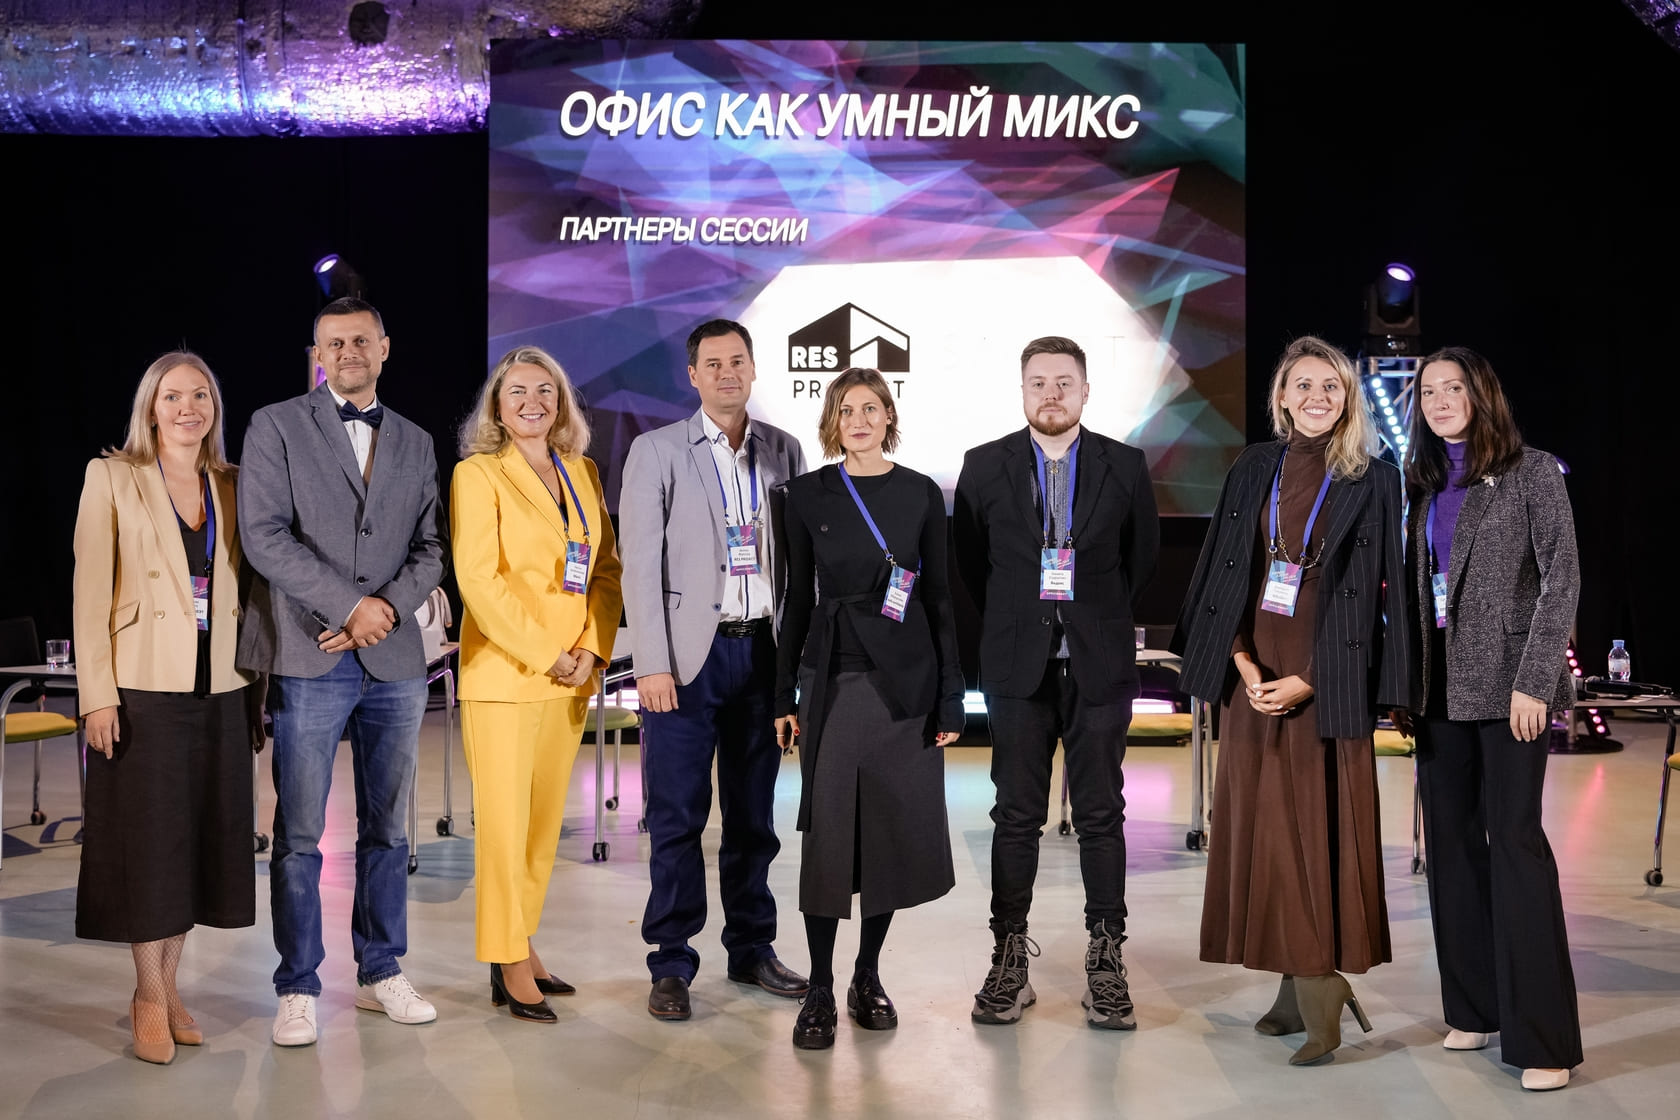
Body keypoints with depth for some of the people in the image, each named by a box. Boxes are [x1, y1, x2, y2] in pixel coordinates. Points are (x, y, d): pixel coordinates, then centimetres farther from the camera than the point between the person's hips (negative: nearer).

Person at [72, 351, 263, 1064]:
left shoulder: (232, 487, 10)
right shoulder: (112, 477, 0)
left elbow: (249, 590, 11)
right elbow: (90, 592, -5)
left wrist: (259, 694, 8)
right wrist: (97, 695, -12)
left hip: (219, 690, 4)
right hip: (143, 687, -4)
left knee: (204, 837, 8)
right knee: (147, 839, 2)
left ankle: (167, 984, 22)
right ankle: (149, 997, 15)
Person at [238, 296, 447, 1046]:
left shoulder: (415, 444, 15)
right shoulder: (276, 427, 3)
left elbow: (429, 549, 11)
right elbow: (264, 535, -8)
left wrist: (389, 607, -8)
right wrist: (351, 604, -12)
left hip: (395, 662, 4)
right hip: (308, 659, -4)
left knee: (386, 828, 10)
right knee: (299, 834, 1)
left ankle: (381, 973, 22)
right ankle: (297, 990, 11)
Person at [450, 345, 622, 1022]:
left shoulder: (583, 474, 13)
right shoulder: (478, 474, -4)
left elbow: (607, 569, 11)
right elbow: (477, 578, -12)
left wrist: (591, 650, -3)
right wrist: (542, 655, -15)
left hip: (571, 678, 6)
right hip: (503, 674, -5)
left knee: (545, 821, 10)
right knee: (504, 822, -3)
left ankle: (523, 948, 22)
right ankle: (509, 970, 5)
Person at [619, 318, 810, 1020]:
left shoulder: (784, 451, 10)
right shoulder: (657, 451, 0)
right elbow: (640, 563, -5)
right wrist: (652, 664, -12)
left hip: (764, 651, 3)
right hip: (689, 654, -3)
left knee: (754, 812, 11)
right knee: (678, 817, 0)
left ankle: (752, 949, 24)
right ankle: (671, 966, 11)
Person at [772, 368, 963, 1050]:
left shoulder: (921, 494, 3)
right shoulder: (808, 495, 4)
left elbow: (940, 598, 3)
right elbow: (799, 597, 7)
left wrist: (950, 697, -2)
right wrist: (784, 693, 4)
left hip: (905, 678, 1)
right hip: (834, 678, 0)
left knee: (897, 829, 5)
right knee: (827, 833, -3)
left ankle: (868, 976, 21)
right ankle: (820, 991, 8)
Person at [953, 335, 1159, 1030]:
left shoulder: (1125, 466, 3)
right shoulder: (984, 467, 3)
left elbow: (1142, 555, 14)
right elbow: (969, 561, 12)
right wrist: (1009, 624, 11)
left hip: (1099, 667, 0)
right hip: (1019, 667, 0)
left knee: (1102, 816, 3)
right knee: (1016, 816, 4)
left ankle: (1106, 960, 11)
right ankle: (1010, 958, 12)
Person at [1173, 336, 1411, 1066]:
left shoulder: (1373, 482, -1)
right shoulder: (1254, 471, 9)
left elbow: (1373, 591, -5)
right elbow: (1226, 574, 7)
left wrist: (1307, 679, -13)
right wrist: (1242, 663, -7)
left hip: (1325, 679, -3)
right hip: (1255, 673, 4)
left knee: (1320, 827, -3)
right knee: (1264, 826, 4)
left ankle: (1319, 997, 2)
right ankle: (1298, 986, 14)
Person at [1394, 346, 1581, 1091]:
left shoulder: (1531, 472, -2)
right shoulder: (1423, 483, 13)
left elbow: (1562, 579, -7)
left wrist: (1533, 682, -14)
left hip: (1506, 683, -6)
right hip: (1439, 686, 6)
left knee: (1515, 839, -8)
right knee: (1451, 839, 7)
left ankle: (1541, 1036, -3)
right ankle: (1474, 1008, 17)